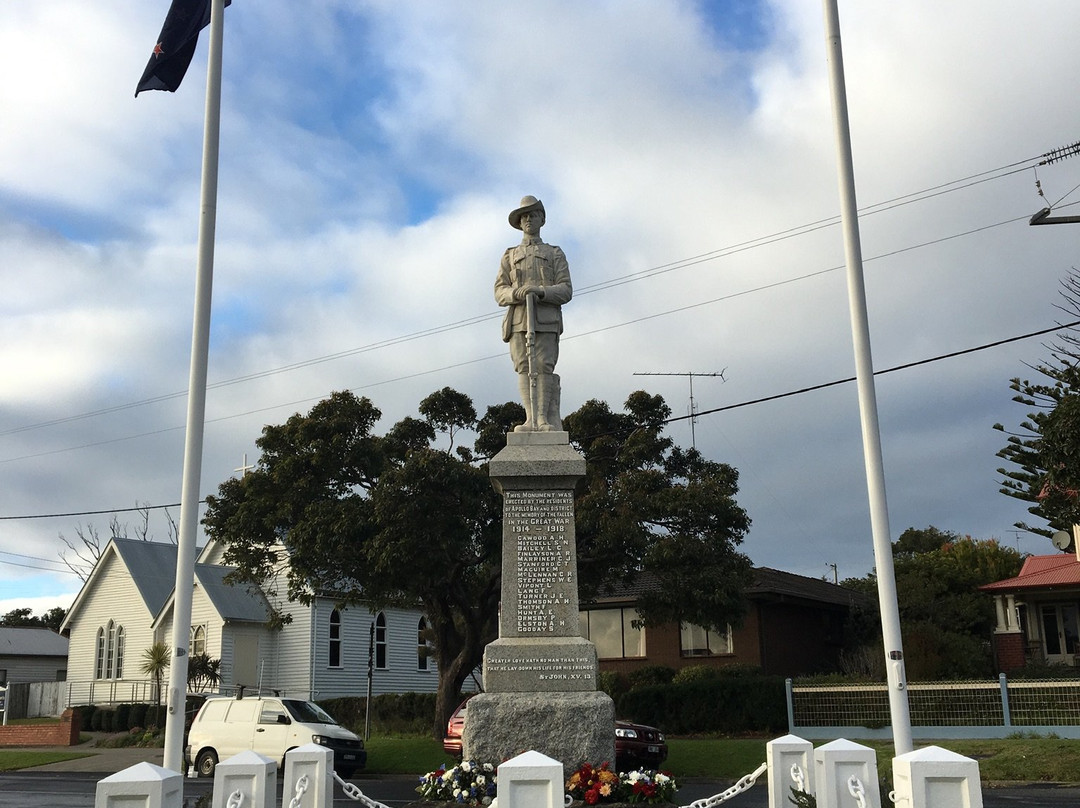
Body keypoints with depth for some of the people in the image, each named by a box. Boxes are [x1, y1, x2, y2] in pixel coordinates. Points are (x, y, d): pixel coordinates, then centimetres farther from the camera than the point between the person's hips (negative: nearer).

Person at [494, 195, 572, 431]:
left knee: (544, 366, -13)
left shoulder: (555, 254, 20)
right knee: (524, 368, -10)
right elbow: (499, 292, 13)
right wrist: (516, 293, -11)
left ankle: (544, 419, -15)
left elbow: (566, 290, 6)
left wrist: (541, 291, -14)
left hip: (546, 319, -1)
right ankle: (531, 420, -14)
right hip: (518, 318, 2)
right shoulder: (510, 256, 25)